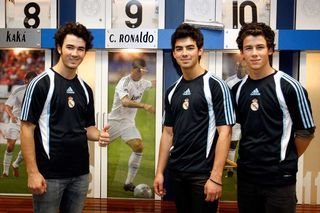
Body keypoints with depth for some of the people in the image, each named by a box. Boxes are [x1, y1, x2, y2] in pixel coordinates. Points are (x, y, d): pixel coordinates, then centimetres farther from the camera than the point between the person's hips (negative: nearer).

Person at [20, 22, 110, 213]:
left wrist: (99, 135, -8)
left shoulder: (85, 89, 8)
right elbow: (27, 128, -12)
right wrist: (33, 172, -17)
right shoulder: (41, 83, -10)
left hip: (80, 173, 6)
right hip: (49, 174, -6)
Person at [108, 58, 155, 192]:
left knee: (139, 147, -15)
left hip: (128, 122, 5)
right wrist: (144, 105, -51)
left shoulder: (143, 82, 2)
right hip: (114, 121, -5)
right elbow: (125, 102, -40)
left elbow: (152, 84, 28)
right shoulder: (124, 82, -20)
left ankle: (128, 183, -6)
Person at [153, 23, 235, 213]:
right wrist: (160, 171, 8)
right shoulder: (172, 91, 8)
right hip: (175, 173, 6)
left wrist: (216, 177, -19)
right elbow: (168, 133, 13)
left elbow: (224, 133, -13)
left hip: (203, 174, -5)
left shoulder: (215, 85, -9)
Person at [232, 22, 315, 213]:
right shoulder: (238, 89, 4)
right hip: (246, 175, 5)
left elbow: (306, 131, -6)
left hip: (279, 177, -5)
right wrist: (252, 156, 10)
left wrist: (286, 161, 3)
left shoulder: (289, 86, -11)